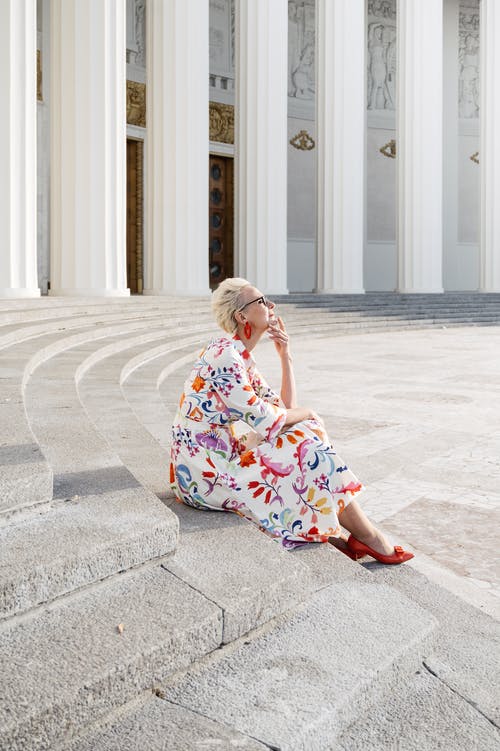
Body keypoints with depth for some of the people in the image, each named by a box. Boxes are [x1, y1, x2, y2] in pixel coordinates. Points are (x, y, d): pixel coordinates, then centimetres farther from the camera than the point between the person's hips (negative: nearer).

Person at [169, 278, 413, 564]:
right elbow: (265, 420, -19)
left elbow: (287, 408, 11)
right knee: (308, 447, -9)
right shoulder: (225, 354, -18)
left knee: (303, 434, 4)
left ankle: (332, 533, 4)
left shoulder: (241, 357, 12)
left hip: (218, 457, 9)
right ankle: (368, 536, 6)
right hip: (203, 472, -9)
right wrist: (306, 413, -1)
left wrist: (285, 354, 5)